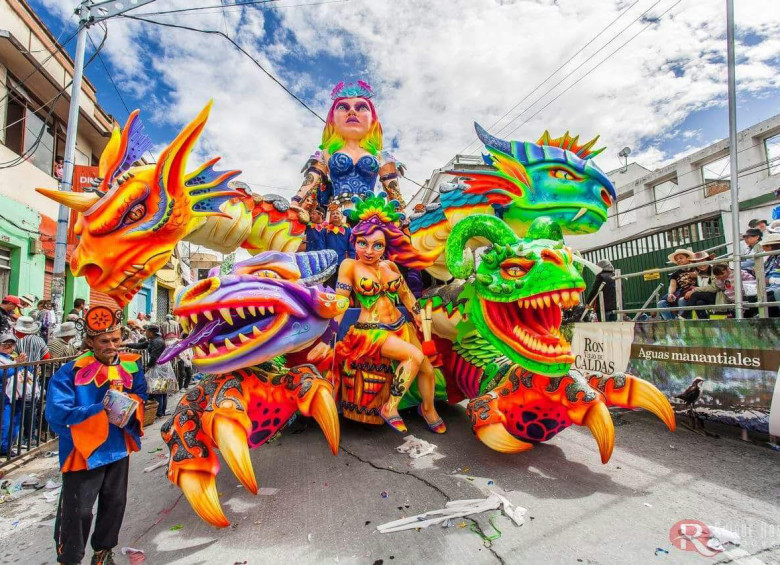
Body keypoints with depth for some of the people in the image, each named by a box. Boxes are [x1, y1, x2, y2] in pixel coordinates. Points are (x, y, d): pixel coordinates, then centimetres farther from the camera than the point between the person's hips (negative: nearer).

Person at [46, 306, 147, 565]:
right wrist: (100, 409, -30)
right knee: (77, 510, 5)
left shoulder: (131, 366, -3)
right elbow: (58, 415, -20)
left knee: (115, 503, 19)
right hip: (83, 451, -4)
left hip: (119, 447, 4)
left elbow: (141, 397, 4)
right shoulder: (71, 372, -15)